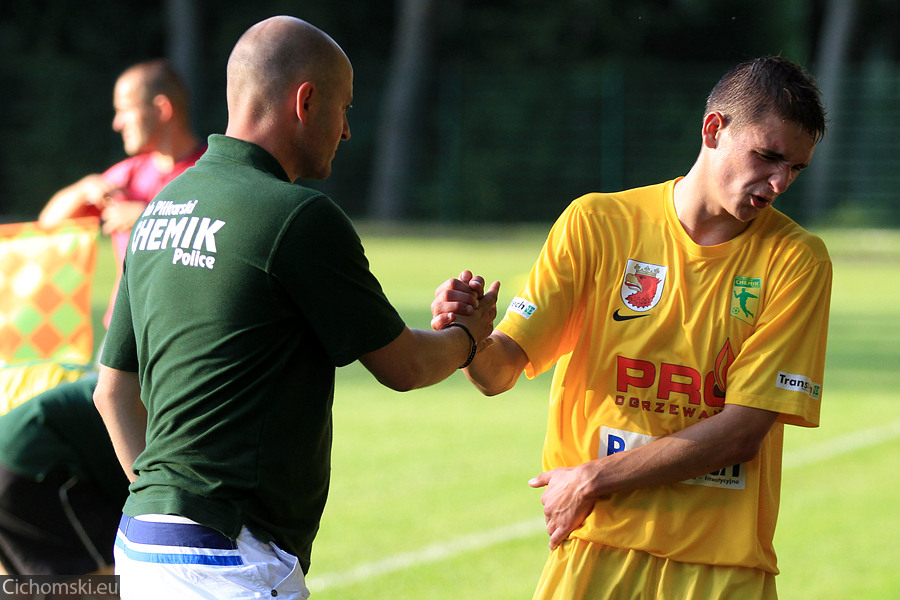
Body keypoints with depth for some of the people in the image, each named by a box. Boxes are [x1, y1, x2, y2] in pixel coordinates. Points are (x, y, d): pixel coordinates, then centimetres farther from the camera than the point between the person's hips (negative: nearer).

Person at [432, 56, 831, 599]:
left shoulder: (797, 260, -3)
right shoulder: (596, 223, 1)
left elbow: (742, 431, -8)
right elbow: (501, 371, -3)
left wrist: (595, 478, -10)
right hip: (595, 553, 1)